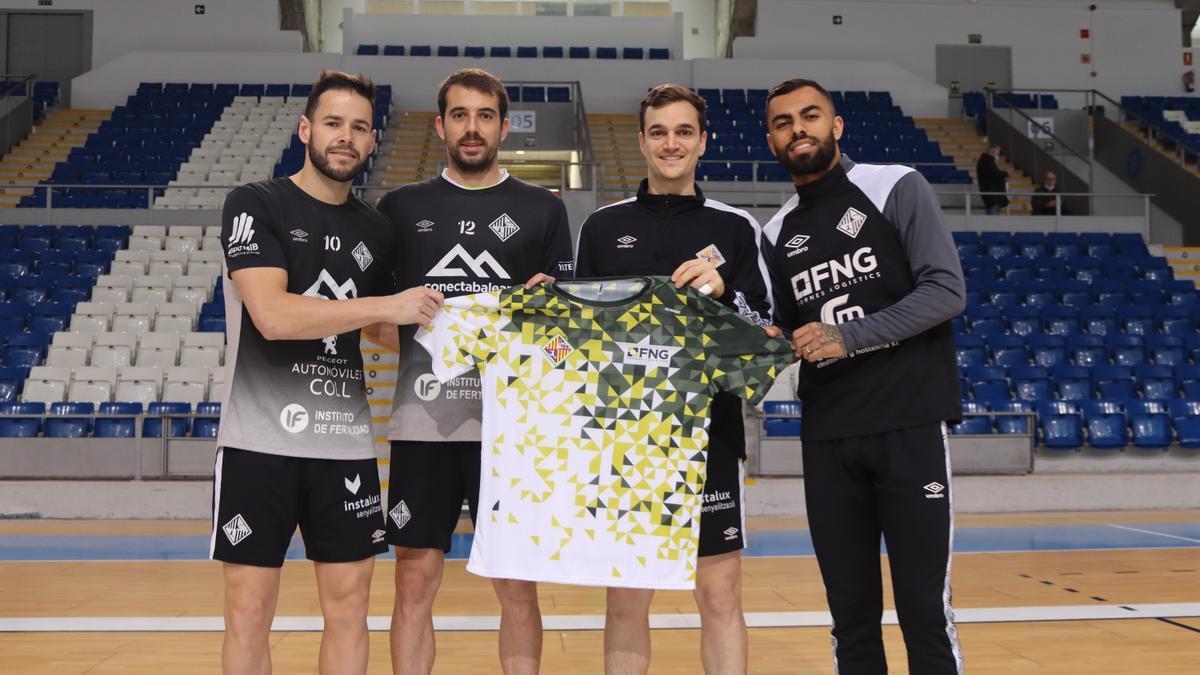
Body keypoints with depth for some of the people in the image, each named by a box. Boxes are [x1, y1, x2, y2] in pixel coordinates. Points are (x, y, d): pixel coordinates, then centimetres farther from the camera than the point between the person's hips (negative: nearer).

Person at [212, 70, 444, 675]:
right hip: (262, 438, -4)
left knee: (349, 604, 8)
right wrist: (388, 306, -16)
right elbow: (273, 315, -18)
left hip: (347, 441, 5)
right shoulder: (256, 205, -4)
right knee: (249, 610, 2)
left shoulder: (375, 229, 12)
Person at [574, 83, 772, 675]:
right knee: (626, 599, 7)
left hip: (709, 434, -1)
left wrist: (724, 291, -17)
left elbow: (765, 332, 1)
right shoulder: (602, 227, 9)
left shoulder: (736, 228, 5)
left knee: (720, 593, 3)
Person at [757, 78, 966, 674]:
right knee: (851, 615, 9)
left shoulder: (896, 187, -1)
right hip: (826, 437, 5)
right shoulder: (776, 234, 13)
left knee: (924, 610, -2)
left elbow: (945, 290, -9)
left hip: (908, 426, -4)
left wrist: (849, 336, -16)